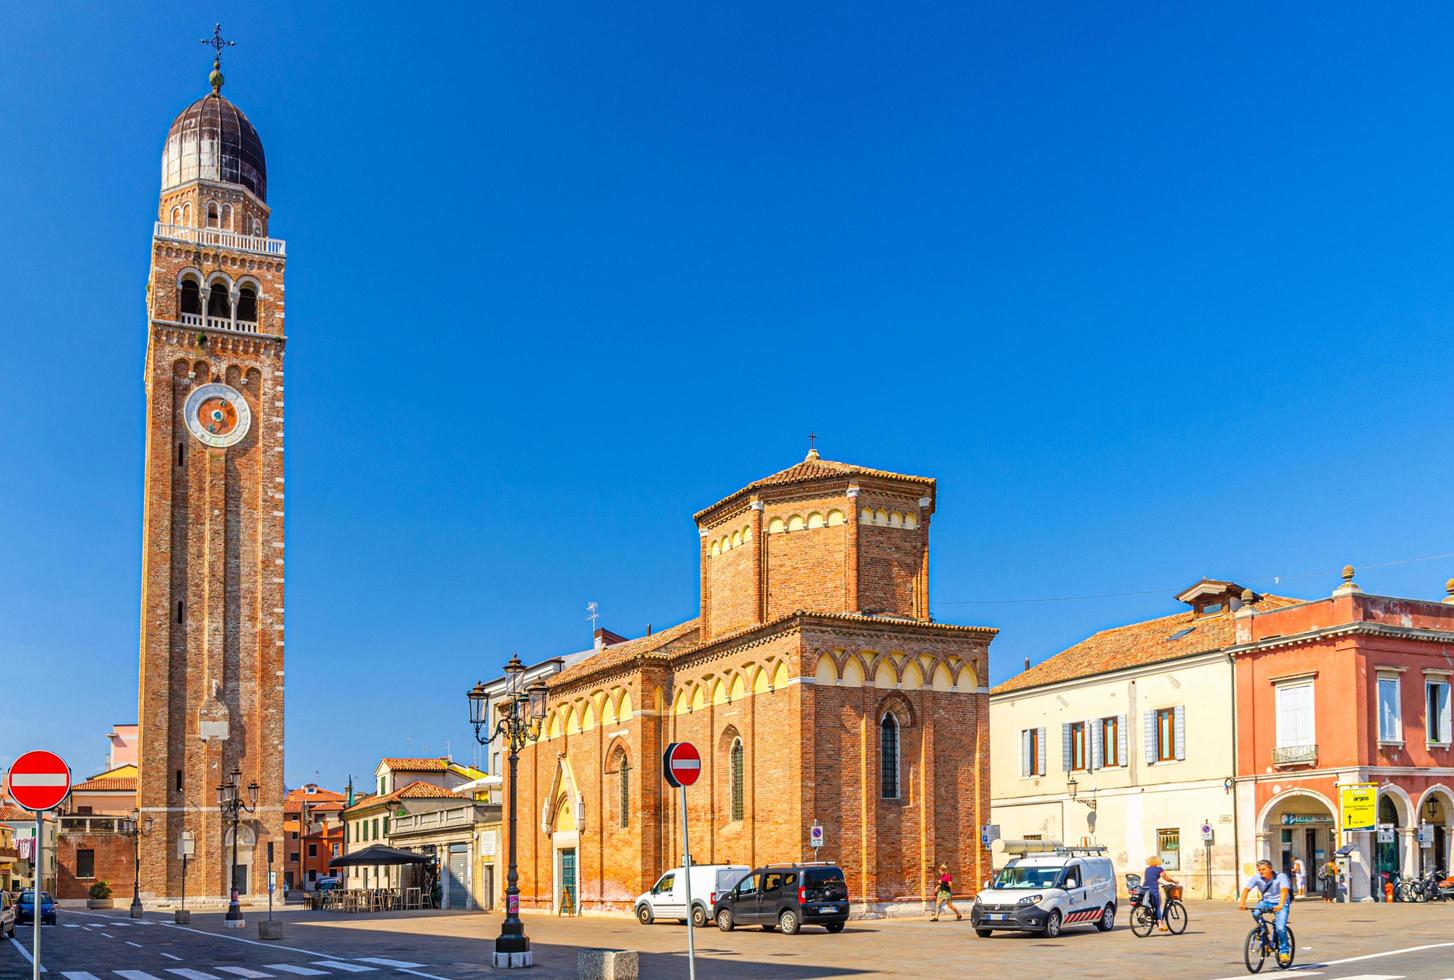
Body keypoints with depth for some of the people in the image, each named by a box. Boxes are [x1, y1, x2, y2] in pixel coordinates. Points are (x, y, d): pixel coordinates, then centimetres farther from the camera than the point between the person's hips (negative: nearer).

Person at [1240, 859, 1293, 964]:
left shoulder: (1281, 877, -20)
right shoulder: (1256, 878, -12)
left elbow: (1284, 890, -35)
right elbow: (1246, 889, -22)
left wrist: (1280, 904, -53)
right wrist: (1242, 902, -40)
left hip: (1281, 903, -3)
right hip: (1266, 901, 3)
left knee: (1280, 928, -19)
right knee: (1255, 913, -28)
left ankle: (1284, 951, 1)